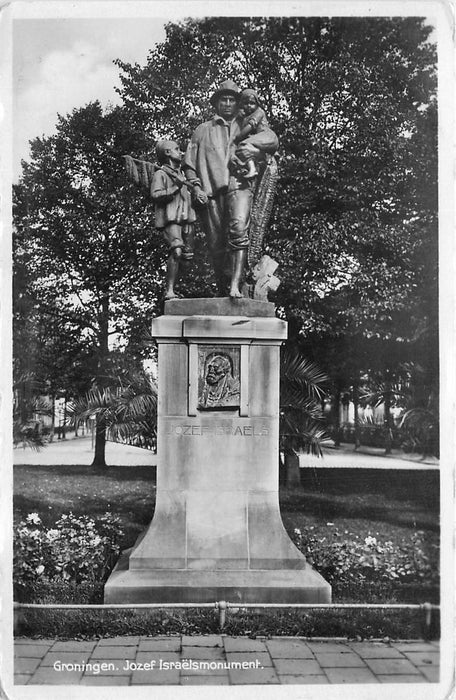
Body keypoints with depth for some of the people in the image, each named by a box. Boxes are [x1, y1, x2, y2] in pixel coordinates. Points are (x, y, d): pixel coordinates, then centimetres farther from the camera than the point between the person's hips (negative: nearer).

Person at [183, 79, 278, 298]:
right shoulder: (203, 130, 24)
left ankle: (235, 285, -34)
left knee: (239, 229, -27)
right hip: (211, 190, 2)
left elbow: (272, 140, 7)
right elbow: (189, 163, 20)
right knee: (216, 245, -1)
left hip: (239, 184, -2)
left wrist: (250, 143, -10)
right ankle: (221, 291, 9)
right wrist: (196, 186, 4)